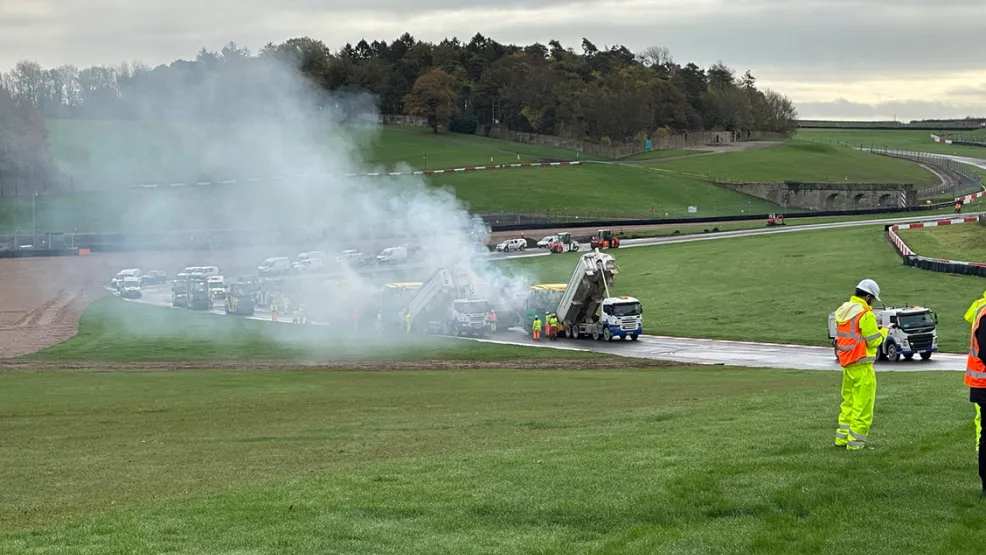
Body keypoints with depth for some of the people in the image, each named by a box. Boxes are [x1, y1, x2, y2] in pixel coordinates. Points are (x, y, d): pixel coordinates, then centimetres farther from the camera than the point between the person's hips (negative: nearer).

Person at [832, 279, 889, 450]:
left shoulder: (842, 310, 9)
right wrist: (884, 331, 5)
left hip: (846, 363, 9)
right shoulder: (865, 314, -17)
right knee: (863, 404, -2)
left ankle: (842, 438, 23)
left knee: (848, 401, 19)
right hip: (861, 365, -9)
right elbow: (874, 341, -14)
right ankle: (855, 442, 0)